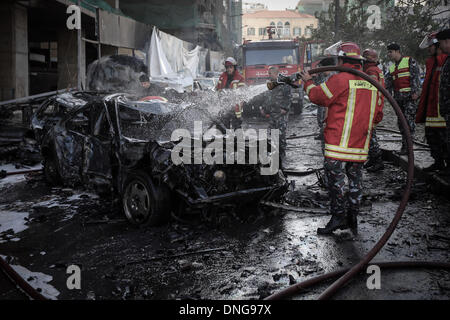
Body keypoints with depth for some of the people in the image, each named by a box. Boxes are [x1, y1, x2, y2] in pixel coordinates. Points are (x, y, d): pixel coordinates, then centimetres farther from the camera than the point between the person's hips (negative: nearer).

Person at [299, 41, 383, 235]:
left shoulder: (340, 79, -11)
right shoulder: (372, 82, 11)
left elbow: (318, 96, -3)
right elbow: (377, 115, 15)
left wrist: (308, 82, 14)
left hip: (339, 141, -7)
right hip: (360, 144, 7)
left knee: (336, 178, -1)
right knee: (355, 178, 13)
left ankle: (338, 216, 1)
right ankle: (353, 217, 19)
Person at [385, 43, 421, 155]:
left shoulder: (410, 61, 1)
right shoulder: (391, 67, 21)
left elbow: (416, 76, -7)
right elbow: (388, 83, 19)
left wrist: (415, 91, -16)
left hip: (410, 96, -7)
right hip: (398, 97, 7)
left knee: (409, 119, -13)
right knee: (401, 121, 7)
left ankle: (408, 145, -12)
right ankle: (405, 145, 14)